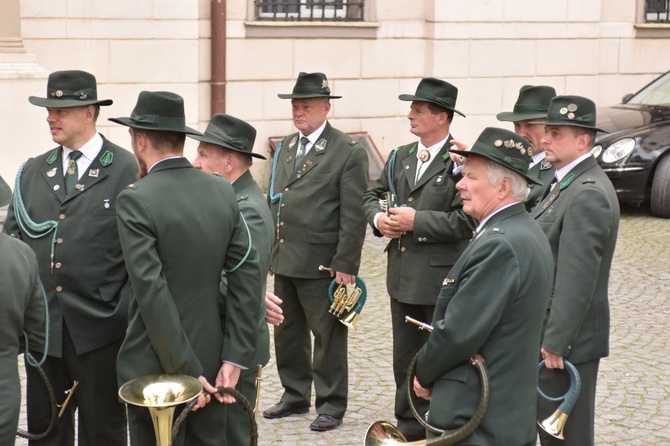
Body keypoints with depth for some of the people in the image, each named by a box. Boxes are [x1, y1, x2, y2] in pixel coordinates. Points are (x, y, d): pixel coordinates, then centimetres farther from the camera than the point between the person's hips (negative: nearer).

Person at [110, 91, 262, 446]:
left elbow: (152, 293, -20)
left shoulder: (135, 200, -15)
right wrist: (234, 357, -1)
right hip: (212, 358, 5)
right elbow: (246, 274, -1)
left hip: (154, 366, -5)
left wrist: (186, 371, -16)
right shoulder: (222, 191, 2)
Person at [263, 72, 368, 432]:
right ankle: (295, 396, 31)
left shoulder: (348, 152, -9)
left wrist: (345, 265, -16)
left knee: (328, 336, 3)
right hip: (284, 262, 7)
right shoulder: (285, 147, 13)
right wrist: (270, 253, 14)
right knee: (287, 333, 16)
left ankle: (331, 405, 15)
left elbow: (353, 214, -12)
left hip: (321, 265, -7)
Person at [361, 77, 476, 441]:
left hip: (441, 279, -7)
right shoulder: (401, 157, 11)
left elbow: (467, 219, -21)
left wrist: (418, 221, -19)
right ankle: (409, 428, 28)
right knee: (405, 359, 16)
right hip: (403, 277, 7)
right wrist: (377, 218, 1)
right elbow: (372, 195, 22)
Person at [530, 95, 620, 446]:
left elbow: (577, 278, -24)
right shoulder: (571, 182, 12)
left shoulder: (588, 194, -20)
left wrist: (555, 343, -23)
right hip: (548, 332, 10)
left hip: (566, 341, -10)